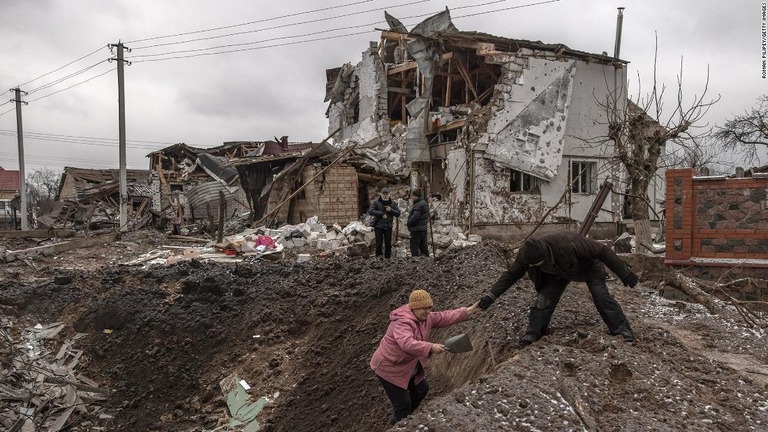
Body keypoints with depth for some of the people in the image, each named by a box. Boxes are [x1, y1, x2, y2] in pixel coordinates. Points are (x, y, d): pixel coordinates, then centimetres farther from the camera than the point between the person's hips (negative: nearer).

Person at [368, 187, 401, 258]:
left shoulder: (393, 203, 6)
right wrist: (382, 214, -22)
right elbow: (370, 211, -17)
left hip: (388, 226, 3)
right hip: (379, 226, -3)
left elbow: (398, 214, 2)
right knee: (379, 244, -2)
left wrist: (391, 210, -17)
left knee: (388, 245, 6)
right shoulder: (376, 202, -4)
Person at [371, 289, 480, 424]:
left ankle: (399, 419, 42)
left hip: (408, 367, 10)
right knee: (403, 404, -5)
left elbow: (444, 317, 2)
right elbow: (407, 343, -48)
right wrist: (431, 347, -57)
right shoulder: (402, 322, -32)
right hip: (389, 368, -10)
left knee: (422, 389, 24)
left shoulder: (425, 317, -3)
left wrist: (467, 312, -3)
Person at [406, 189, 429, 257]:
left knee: (414, 247, -1)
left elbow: (415, 217, -27)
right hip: (424, 228, 10)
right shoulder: (425, 203, 10)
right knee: (423, 246, 18)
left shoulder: (418, 205, -21)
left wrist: (408, 223, -11)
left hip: (416, 230, -10)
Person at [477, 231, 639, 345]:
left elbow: (602, 251, -36)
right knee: (545, 297, -14)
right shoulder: (525, 254, -33)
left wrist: (625, 274, -27)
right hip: (558, 272, 3)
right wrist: (491, 295, -27)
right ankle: (533, 332, -6)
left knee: (601, 295, -16)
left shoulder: (569, 244, -48)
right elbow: (511, 274, -18)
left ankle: (621, 328, -2)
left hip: (588, 265, -3)